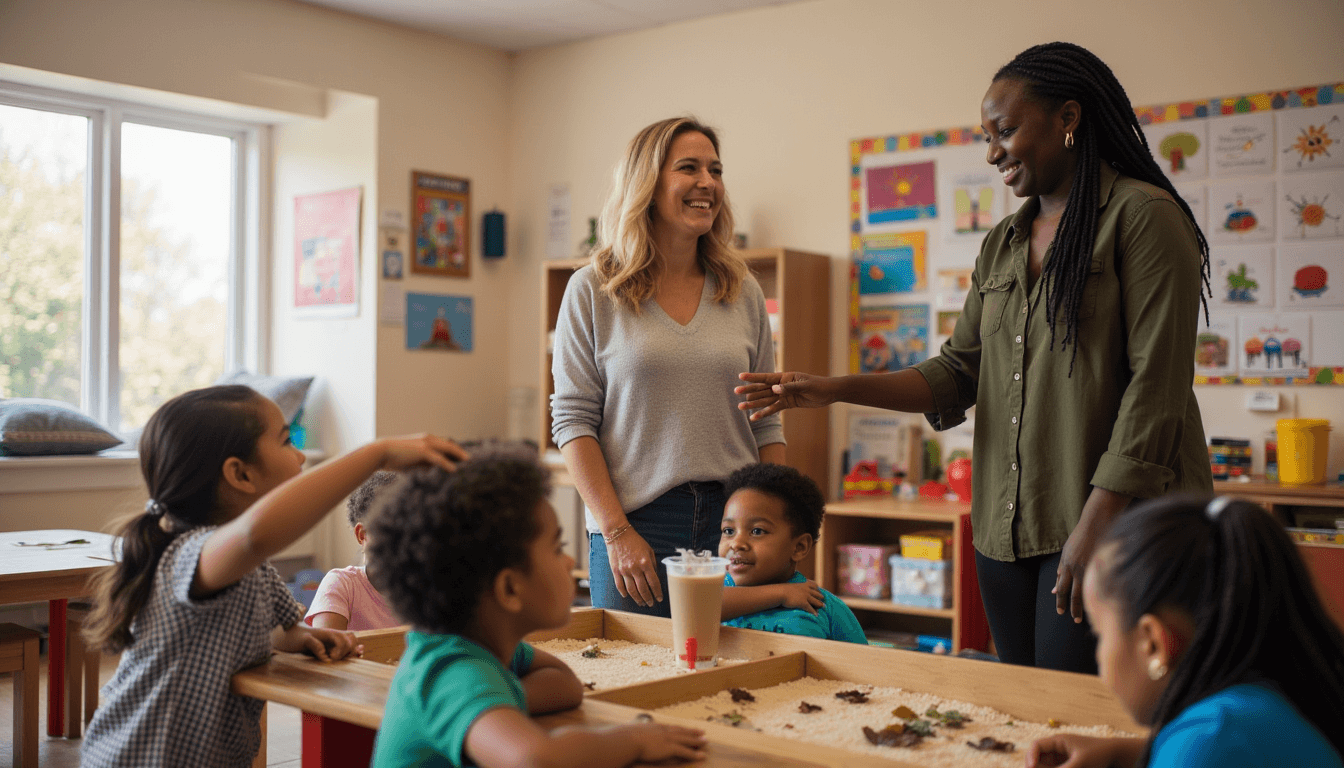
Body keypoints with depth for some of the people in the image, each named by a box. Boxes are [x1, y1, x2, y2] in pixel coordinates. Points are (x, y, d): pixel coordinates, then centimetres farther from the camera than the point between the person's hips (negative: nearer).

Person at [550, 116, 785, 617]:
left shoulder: (744, 293, 9)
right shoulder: (592, 291, 0)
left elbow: (767, 425, 10)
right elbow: (572, 420, -3)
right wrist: (616, 531, -11)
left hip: (736, 525, 3)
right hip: (637, 525, -2)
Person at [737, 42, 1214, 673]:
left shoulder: (1142, 214, -5)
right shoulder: (1001, 246, 17)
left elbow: (1155, 386, -13)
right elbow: (958, 372, 13)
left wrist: (1096, 524, -18)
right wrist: (833, 390, 0)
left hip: (1111, 522, -6)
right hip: (1007, 527, 7)